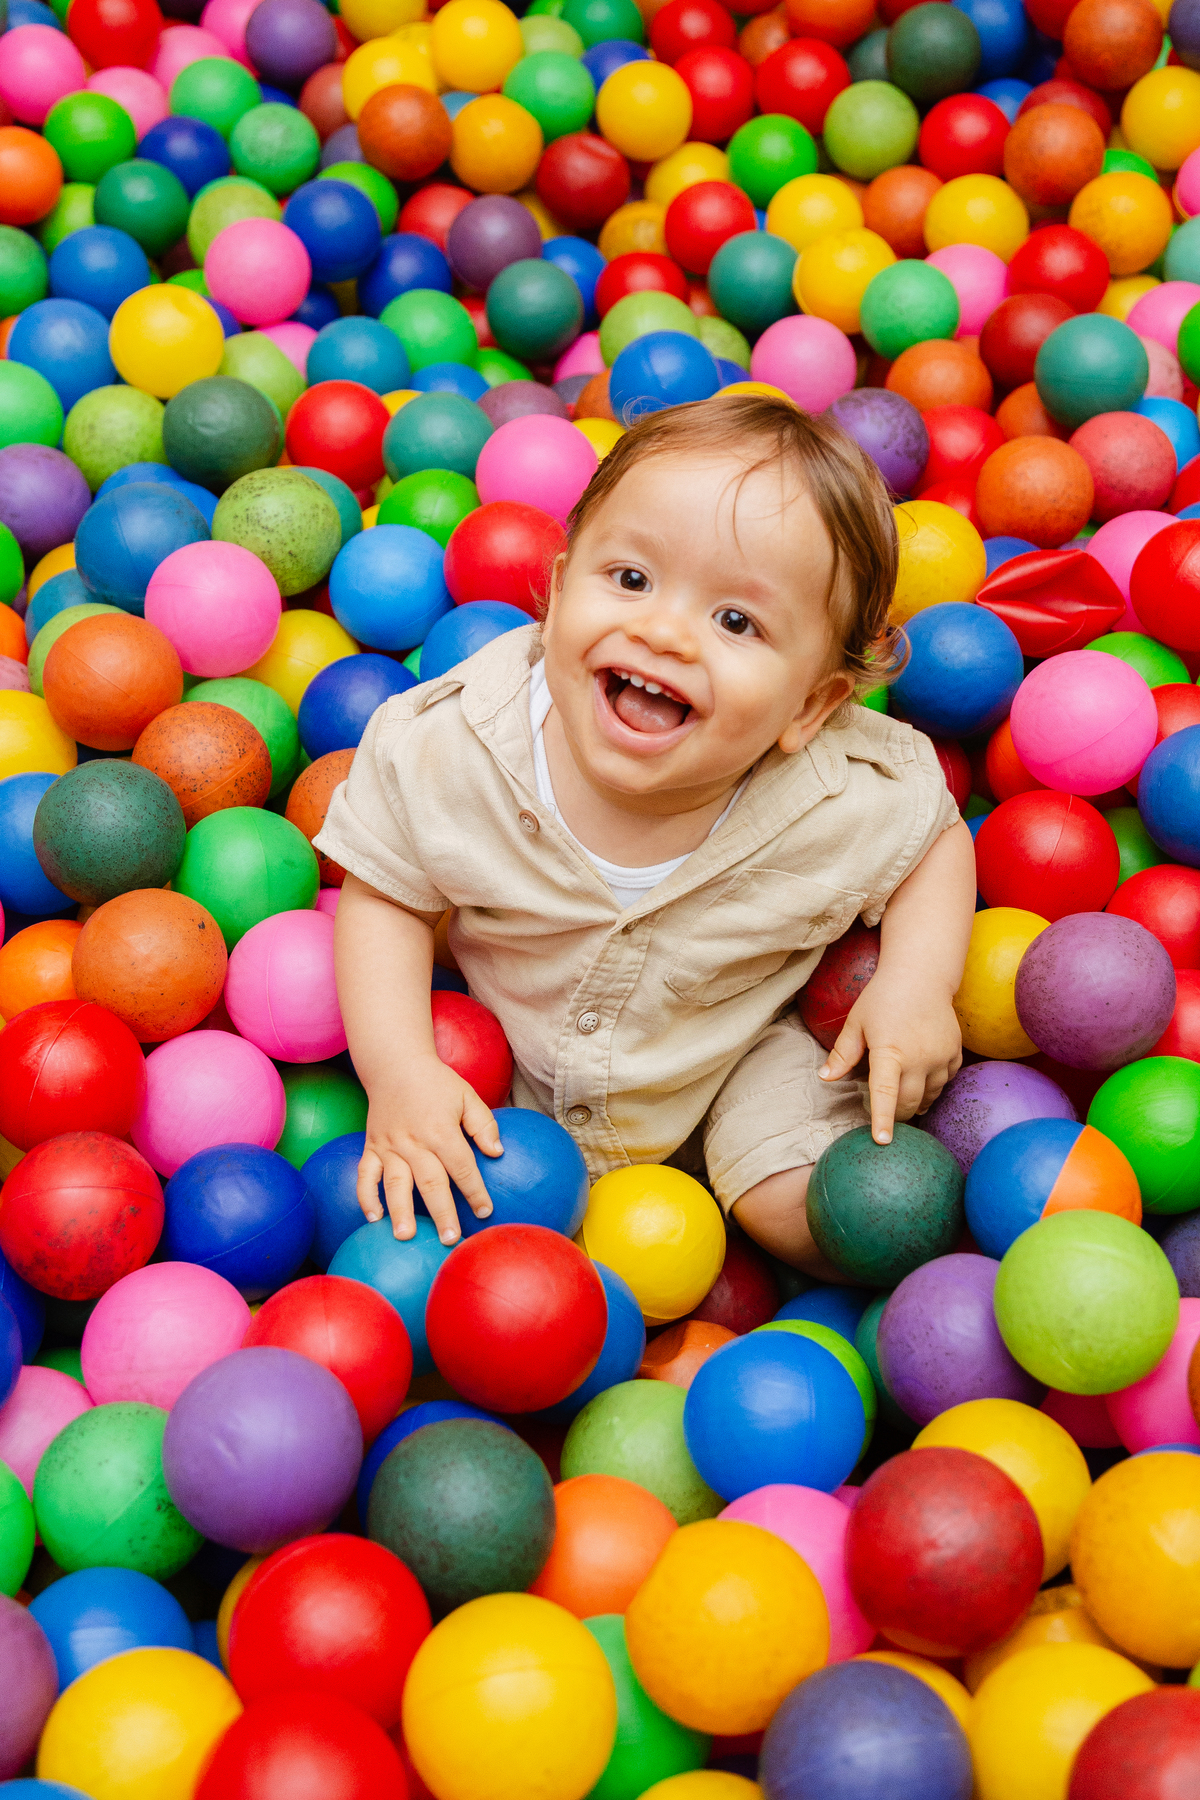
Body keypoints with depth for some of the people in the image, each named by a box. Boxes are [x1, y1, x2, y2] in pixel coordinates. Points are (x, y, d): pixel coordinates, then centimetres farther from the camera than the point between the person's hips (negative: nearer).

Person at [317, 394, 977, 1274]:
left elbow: (938, 839, -6)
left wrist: (919, 980, -22)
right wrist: (401, 1072, -25)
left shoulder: (845, 798, -28)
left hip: (734, 1053, 0)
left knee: (819, 1219, -12)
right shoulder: (449, 748, -30)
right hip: (508, 1055, 1)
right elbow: (386, 897, -14)